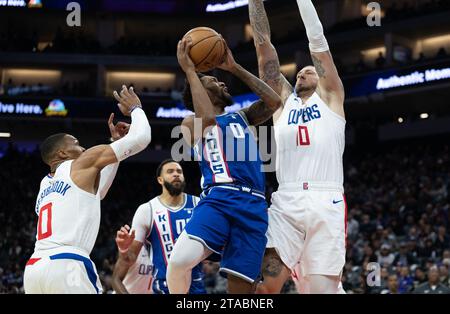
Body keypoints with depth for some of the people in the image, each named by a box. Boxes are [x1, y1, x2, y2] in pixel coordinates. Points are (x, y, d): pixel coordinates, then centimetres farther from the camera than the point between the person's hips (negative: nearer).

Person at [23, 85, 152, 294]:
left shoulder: (46, 183, 29)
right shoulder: (83, 163, 8)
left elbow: (95, 192, 44)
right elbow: (141, 138, 7)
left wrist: (116, 142, 44)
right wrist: (135, 108, 27)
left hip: (34, 268, 7)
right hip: (66, 266, -7)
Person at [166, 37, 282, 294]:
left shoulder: (242, 117, 29)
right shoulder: (191, 123, 14)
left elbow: (274, 101, 13)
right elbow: (207, 118, -11)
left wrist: (234, 67, 17)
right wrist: (190, 70, -3)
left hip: (254, 205, 4)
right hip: (219, 199, -4)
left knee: (242, 287, -4)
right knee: (180, 259, -29)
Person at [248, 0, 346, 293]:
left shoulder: (330, 96, 18)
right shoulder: (283, 100, 25)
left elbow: (317, 39, 13)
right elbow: (263, 44, 20)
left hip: (326, 203, -2)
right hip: (285, 204, 2)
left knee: (324, 288, -6)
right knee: (265, 286, -11)